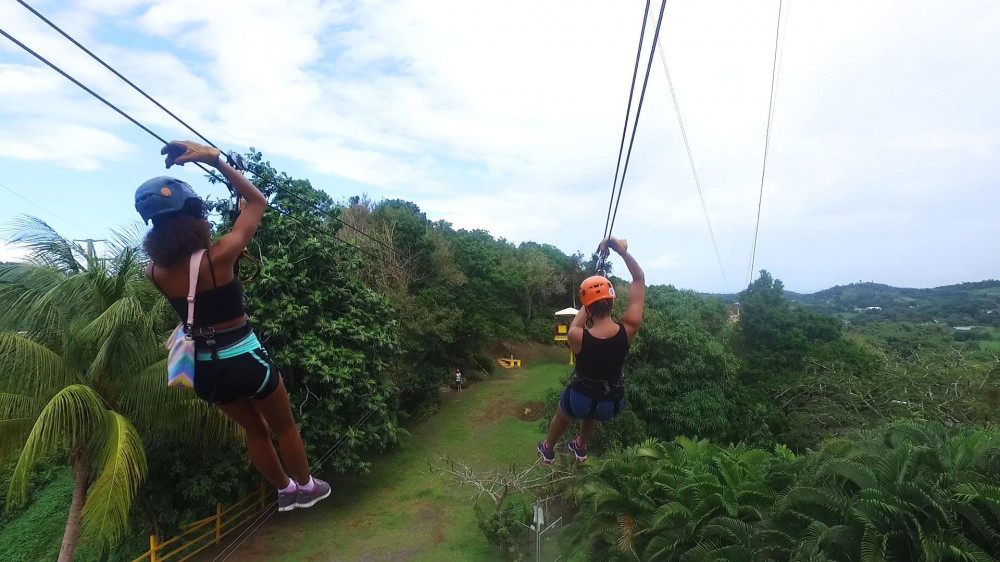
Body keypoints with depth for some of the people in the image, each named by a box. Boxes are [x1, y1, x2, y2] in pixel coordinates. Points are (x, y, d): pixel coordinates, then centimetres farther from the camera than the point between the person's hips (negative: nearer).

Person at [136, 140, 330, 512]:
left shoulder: (155, 272, -8)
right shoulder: (219, 256, -22)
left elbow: (163, 237, 19)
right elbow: (257, 202, -9)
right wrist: (216, 161, -9)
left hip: (207, 370, 6)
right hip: (246, 362, -5)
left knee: (255, 432, 27)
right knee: (284, 427, 20)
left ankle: (285, 491, 45)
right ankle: (306, 487, 40)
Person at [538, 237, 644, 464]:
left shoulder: (577, 336, -30)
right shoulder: (628, 330, -25)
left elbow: (576, 325, -1)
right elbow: (639, 279, -17)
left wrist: (590, 303, 2)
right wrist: (623, 250, -23)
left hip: (581, 399, -2)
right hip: (613, 404, 3)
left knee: (561, 417, 34)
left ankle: (548, 450, 59)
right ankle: (581, 448, 62)